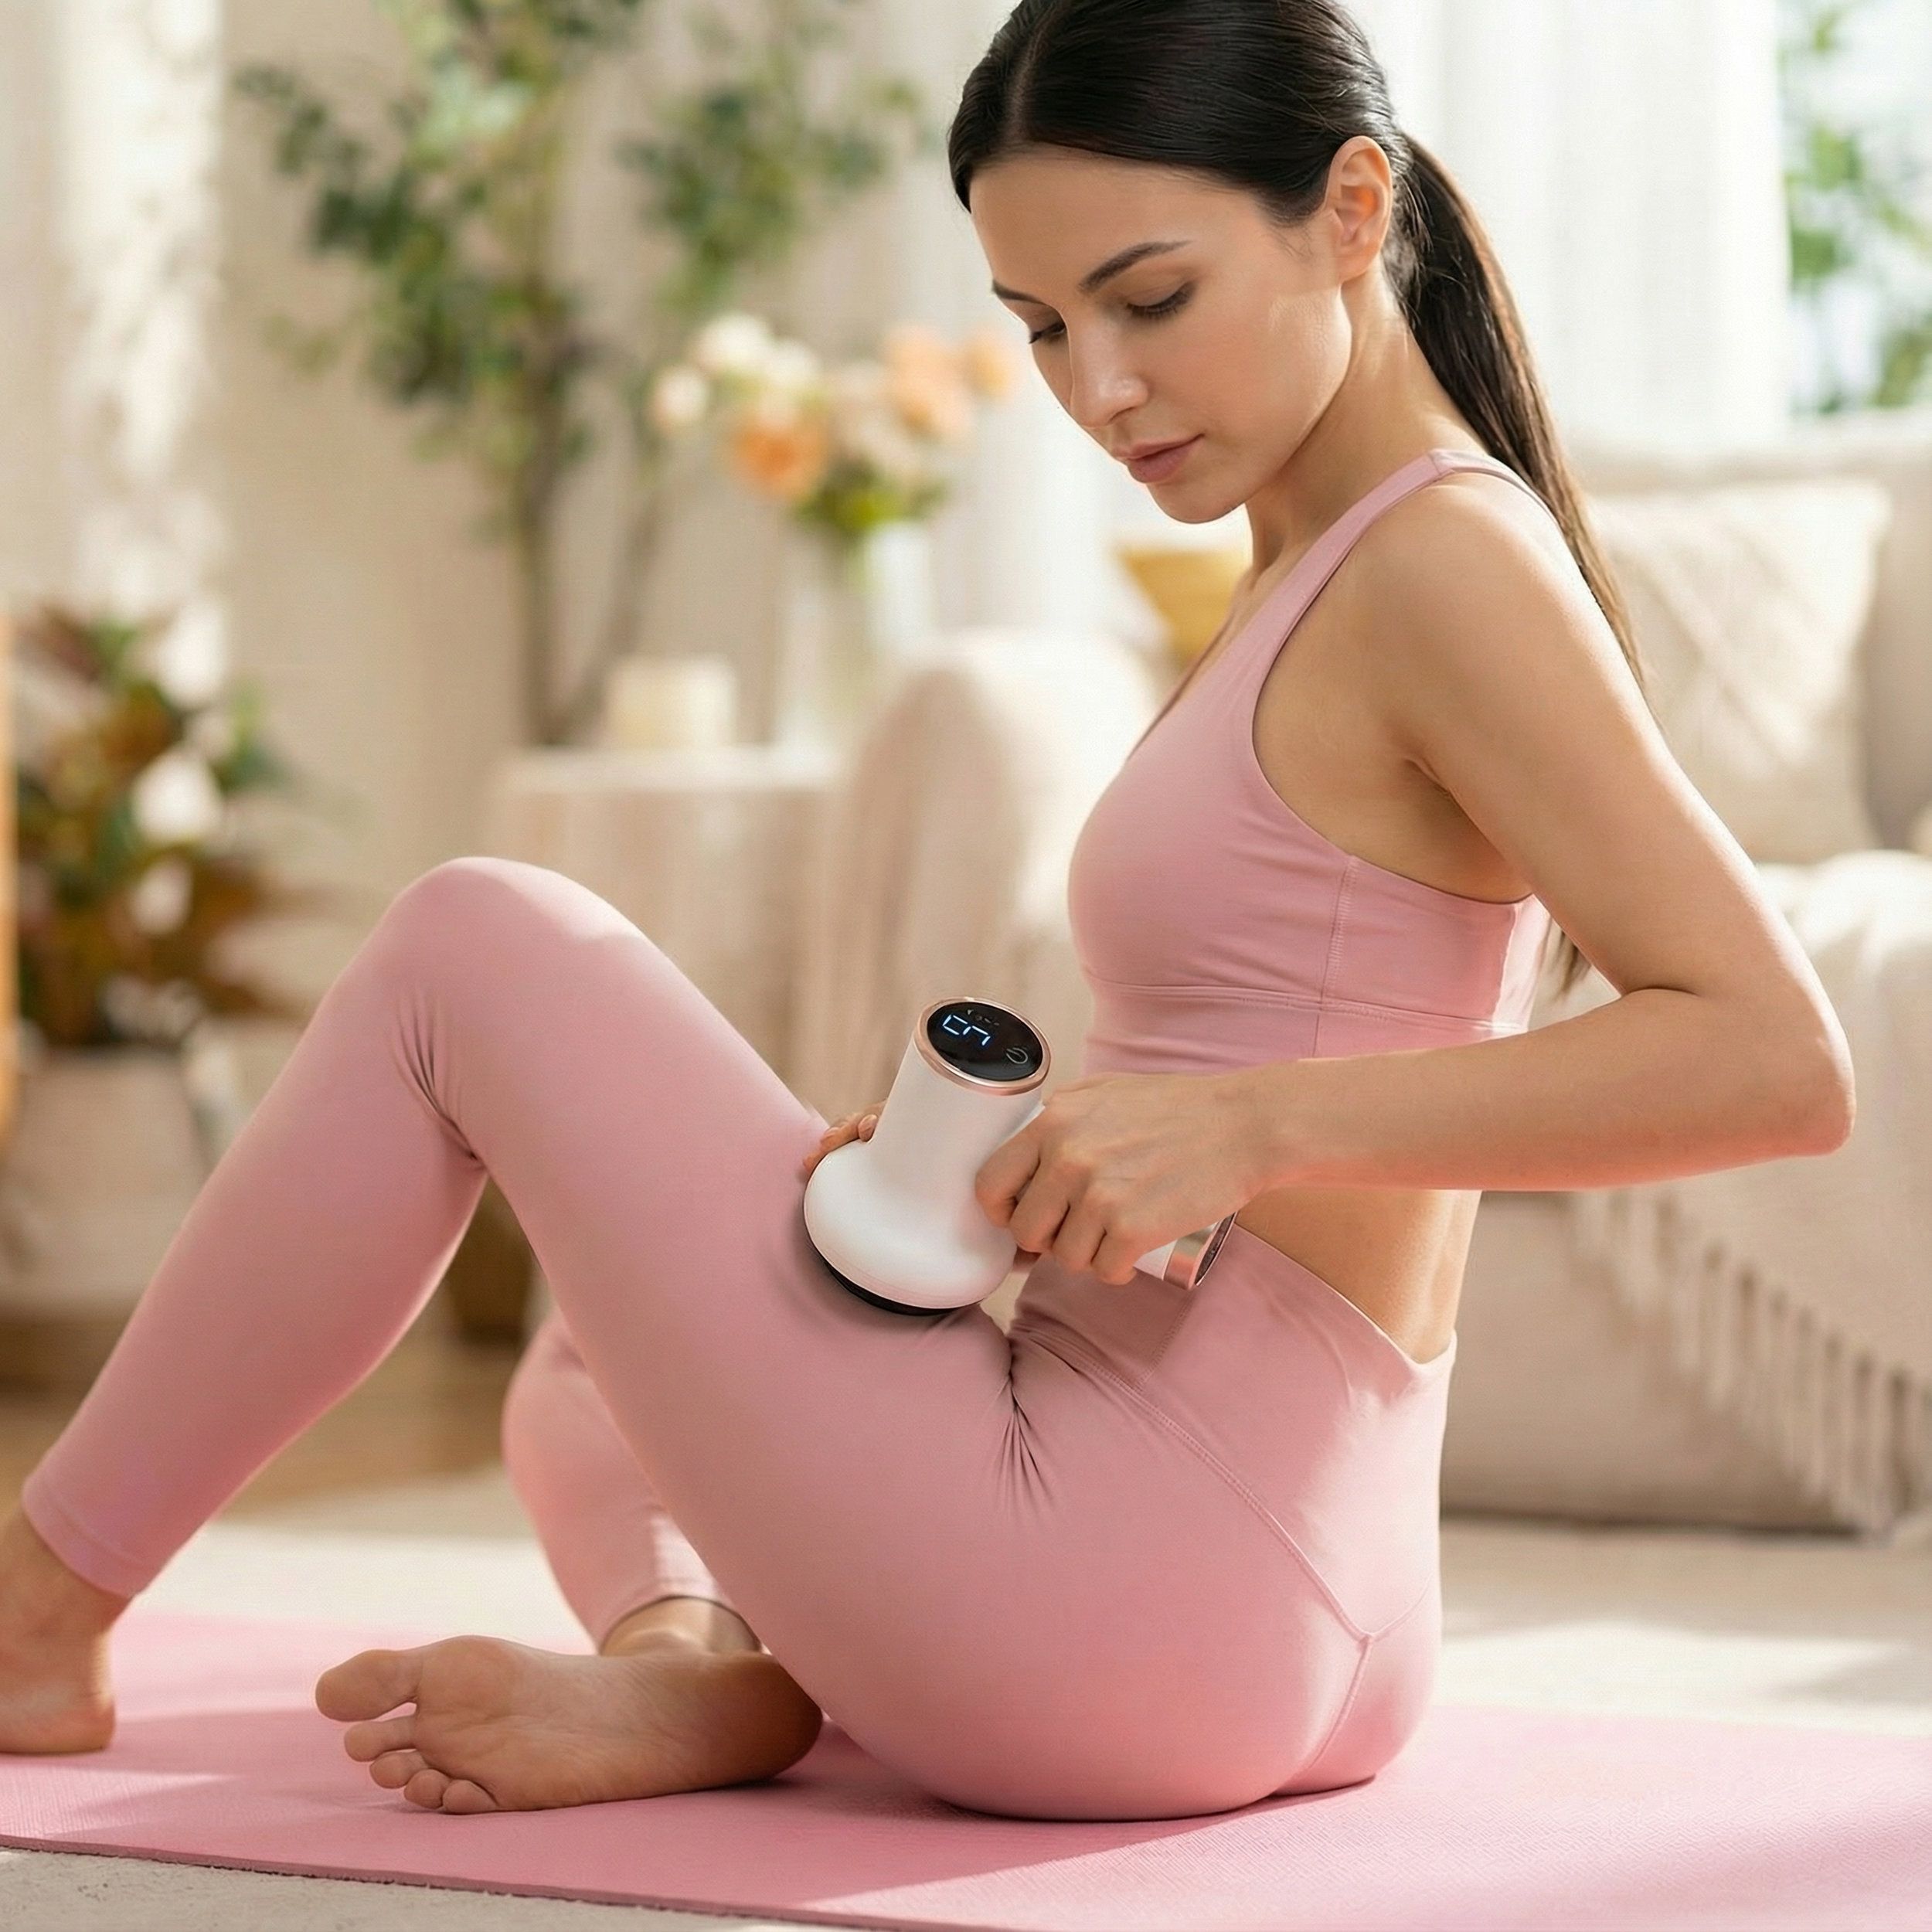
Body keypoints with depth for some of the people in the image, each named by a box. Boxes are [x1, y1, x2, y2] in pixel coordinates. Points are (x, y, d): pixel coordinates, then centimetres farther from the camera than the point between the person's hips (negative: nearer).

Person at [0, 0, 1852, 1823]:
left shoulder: (1449, 558, -12)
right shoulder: (1319, 573, 16)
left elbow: (1774, 1061, -23)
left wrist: (1254, 1120, -26)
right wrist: (1003, 1158, 6)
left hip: (1137, 1596, -10)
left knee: (475, 945, 0)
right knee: (583, 1372, 34)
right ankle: (693, 1665, 0)